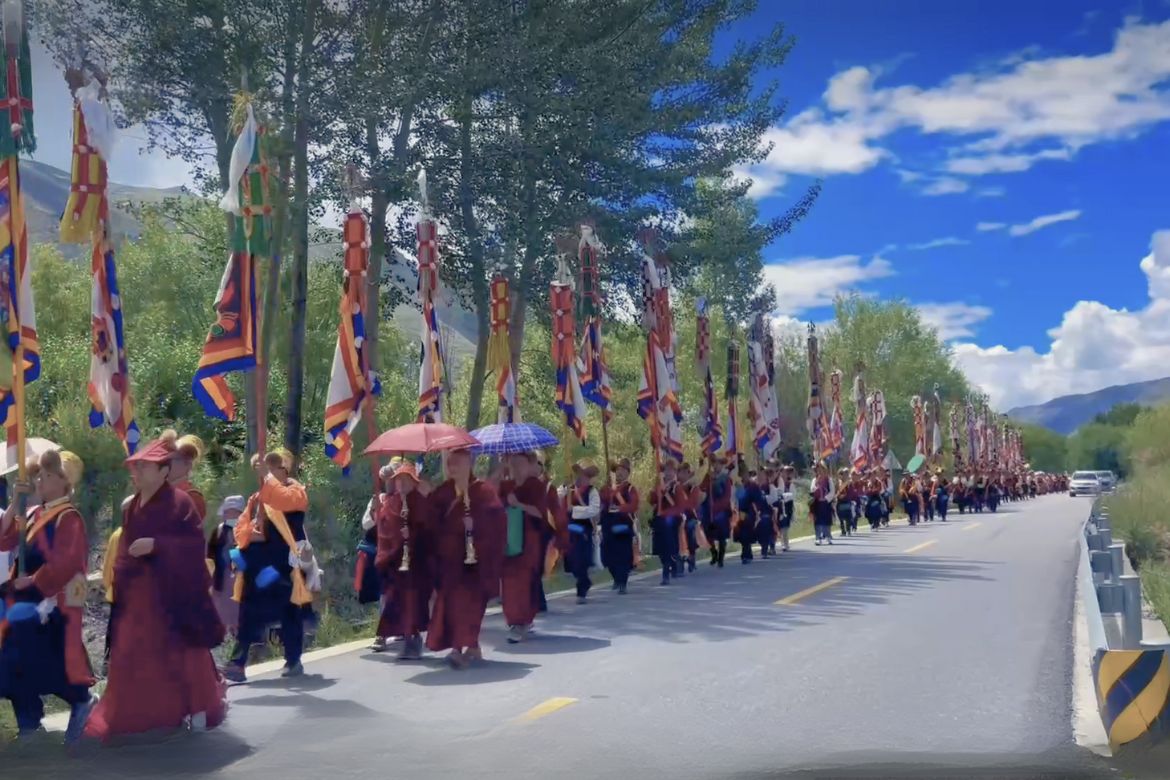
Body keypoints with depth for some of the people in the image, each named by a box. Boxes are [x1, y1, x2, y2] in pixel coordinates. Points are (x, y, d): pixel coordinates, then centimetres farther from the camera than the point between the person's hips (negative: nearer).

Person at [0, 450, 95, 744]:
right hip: (28, 601, 9)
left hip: (54, 603, -8)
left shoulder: (68, 518, -12)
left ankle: (81, 701, 11)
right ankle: (29, 724, 17)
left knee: (43, 662, -8)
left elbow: (67, 562, -22)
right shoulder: (35, 515, 14)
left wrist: (33, 580, -17)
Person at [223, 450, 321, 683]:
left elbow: (281, 499, -25)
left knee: (289, 613, 5)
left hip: (284, 564, -5)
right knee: (248, 613, -1)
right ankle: (237, 662, -3)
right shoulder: (256, 497, 17)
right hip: (257, 563, 5)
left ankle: (293, 662, 16)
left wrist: (265, 475, -21)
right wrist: (250, 534, -6)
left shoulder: (295, 491, -1)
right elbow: (241, 527, 15)